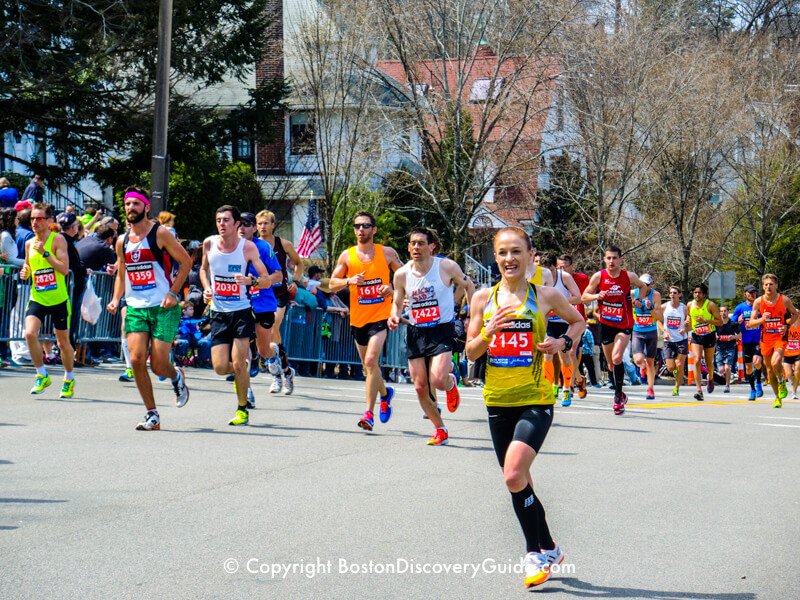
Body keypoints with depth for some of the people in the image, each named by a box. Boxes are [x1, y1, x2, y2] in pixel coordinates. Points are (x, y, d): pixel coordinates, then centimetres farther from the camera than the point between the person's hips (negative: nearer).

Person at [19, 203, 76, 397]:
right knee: (30, 333, -19)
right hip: (37, 298, 3)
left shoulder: (57, 240, -9)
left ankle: (69, 379, 30)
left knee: (63, 342, 8)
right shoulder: (29, 243, 6)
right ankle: (42, 376, -2)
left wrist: (45, 253, -25)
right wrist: (25, 272, -1)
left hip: (59, 299, -3)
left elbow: (65, 269, -19)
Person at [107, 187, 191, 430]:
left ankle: (176, 376, 30)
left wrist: (173, 293, -11)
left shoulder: (160, 234, -6)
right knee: (136, 360, -11)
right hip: (135, 308, 5)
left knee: (158, 366, -8)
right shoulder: (122, 241, 10)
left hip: (164, 308, -5)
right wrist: (116, 299, 4)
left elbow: (186, 261, -3)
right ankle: (152, 416, 2)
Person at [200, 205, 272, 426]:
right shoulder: (209, 244, 0)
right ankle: (241, 375, 31)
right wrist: (206, 288, 1)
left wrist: (251, 280, -28)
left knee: (238, 364, -11)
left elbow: (267, 280, -7)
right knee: (220, 367, -5)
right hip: (218, 313, 3)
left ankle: (242, 409, 9)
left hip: (241, 312, -3)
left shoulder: (247, 247, -9)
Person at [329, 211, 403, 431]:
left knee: (371, 360, -20)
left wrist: (392, 287, -11)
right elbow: (332, 283, 3)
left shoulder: (387, 253, -1)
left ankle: (369, 412, -16)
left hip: (381, 316, -4)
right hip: (358, 318, 4)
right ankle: (385, 393, 46)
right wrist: (349, 281, -16)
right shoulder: (347, 256, 2)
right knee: (368, 366, 15)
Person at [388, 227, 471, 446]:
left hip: (442, 330, -4)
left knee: (438, 381, -20)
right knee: (420, 388, 2)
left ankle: (451, 382, 19)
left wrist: (448, 305, 8)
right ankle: (440, 429, 21)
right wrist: (394, 317, -10)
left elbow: (464, 284, 9)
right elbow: (397, 303, 10)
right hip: (415, 332, 4)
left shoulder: (447, 267, -11)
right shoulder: (402, 274, -2)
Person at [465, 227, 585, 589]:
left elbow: (578, 321, 16)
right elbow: (471, 352, 7)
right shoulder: (483, 298, 4)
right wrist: (488, 333, -13)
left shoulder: (545, 295, -2)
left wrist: (563, 343, -4)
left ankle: (538, 552, -3)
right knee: (517, 481, 11)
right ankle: (547, 550, 29)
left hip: (536, 399, -4)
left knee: (514, 475, -20)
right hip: (498, 401, 4)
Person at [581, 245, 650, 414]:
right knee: (610, 363, 12)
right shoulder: (599, 276, -5)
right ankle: (619, 396, 30)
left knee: (616, 358, -22)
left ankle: (618, 396, -12)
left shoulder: (629, 276, -6)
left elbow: (644, 287, 15)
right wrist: (597, 296, -18)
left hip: (624, 324, -3)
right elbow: (584, 296, 1)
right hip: (605, 324, 3)